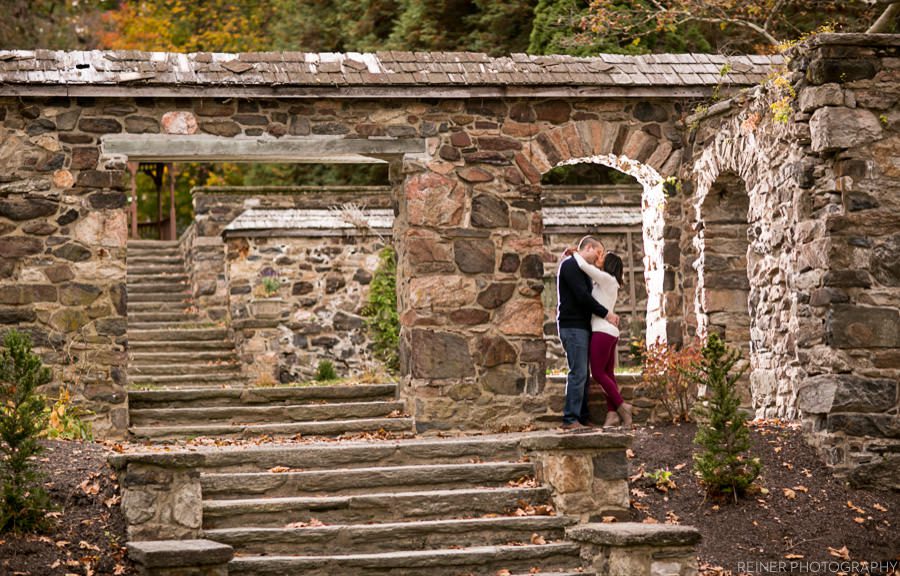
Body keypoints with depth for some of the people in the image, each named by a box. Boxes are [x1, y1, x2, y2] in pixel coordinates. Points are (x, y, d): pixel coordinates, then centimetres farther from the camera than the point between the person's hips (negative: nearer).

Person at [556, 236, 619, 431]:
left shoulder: (579, 268, 23)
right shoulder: (570, 265, -9)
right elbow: (582, 296, -18)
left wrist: (607, 314, 11)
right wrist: (606, 314, -12)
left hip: (581, 326, 10)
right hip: (572, 326, -10)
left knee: (583, 374, 9)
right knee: (578, 373, -13)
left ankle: (583, 418, 12)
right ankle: (570, 419, -13)